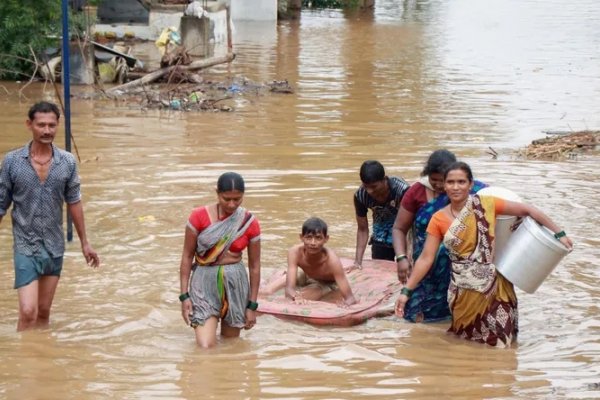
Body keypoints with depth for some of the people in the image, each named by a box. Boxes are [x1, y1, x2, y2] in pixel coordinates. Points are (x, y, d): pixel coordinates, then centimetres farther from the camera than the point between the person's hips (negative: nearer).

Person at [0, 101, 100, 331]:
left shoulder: (67, 162, -2)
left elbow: (74, 203, 8)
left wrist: (84, 243, 11)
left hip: (55, 247, 3)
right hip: (26, 248, -3)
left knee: (44, 313, 12)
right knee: (28, 312, -12)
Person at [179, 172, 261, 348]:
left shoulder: (249, 223, -3)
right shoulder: (199, 216, -8)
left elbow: (254, 265, 3)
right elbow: (187, 256, -2)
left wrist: (252, 305, 3)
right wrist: (184, 295, -6)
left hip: (236, 282, 2)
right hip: (204, 281, -2)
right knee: (206, 347, -11)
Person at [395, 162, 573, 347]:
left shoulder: (486, 204, -4)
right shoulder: (438, 219, 0)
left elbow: (527, 210, 0)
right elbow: (426, 259, 1)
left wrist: (559, 234, -1)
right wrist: (406, 291, -4)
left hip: (494, 287, -1)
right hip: (464, 291, 1)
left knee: (498, 341, 1)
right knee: (468, 339, 10)